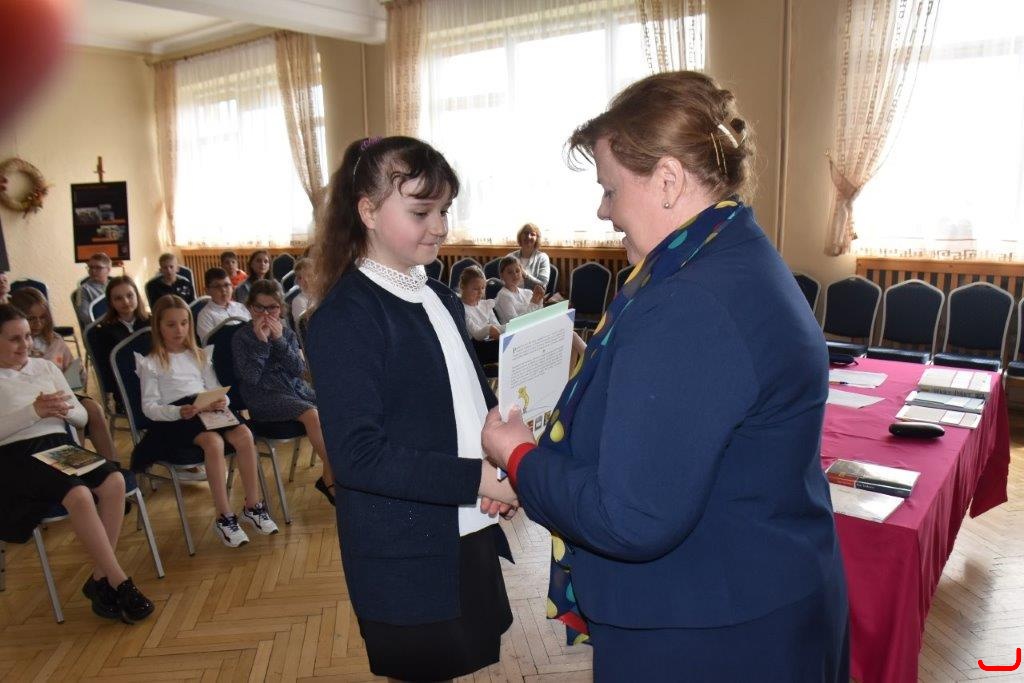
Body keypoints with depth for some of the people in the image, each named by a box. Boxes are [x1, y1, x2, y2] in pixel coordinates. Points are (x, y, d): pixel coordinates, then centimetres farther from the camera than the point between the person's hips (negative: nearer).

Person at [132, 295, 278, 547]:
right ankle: (224, 517, -27)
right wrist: (180, 412, -20)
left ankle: (253, 506, -15)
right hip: (175, 416, -4)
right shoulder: (151, 363, 8)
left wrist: (222, 401, -7)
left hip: (208, 409, 4)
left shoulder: (199, 355, 23)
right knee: (213, 441, -35)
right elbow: (149, 406, -1)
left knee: (244, 434, -26)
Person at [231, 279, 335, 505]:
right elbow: (251, 377, -13)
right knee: (312, 414, -30)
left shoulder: (287, 334, 10)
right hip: (263, 395, -5)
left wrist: (279, 339, -12)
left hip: (296, 387, 5)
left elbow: (299, 369, -3)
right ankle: (332, 478, -17)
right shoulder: (241, 337, -1)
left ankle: (329, 476, -8)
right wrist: (261, 341, -17)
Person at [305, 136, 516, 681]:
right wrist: (477, 478, -25)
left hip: (472, 544, 7)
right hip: (407, 568, -7)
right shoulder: (344, 317, -15)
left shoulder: (441, 300, 9)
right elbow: (357, 455, -21)